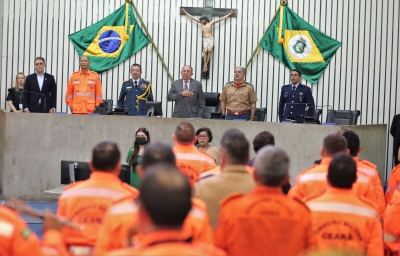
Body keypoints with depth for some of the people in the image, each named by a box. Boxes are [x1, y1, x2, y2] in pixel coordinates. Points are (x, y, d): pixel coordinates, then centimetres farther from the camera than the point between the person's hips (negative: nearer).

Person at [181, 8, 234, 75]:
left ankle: (206, 65, -18)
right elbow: (192, 17, 19)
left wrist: (229, 14, 11)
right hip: (205, 40, 1)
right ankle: (205, 65, -22)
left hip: (210, 39, -1)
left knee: (209, 50, -22)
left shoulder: (211, 23, 9)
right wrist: (185, 12, 21)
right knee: (205, 51, -21)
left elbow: (221, 19, 11)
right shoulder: (201, 23, 15)